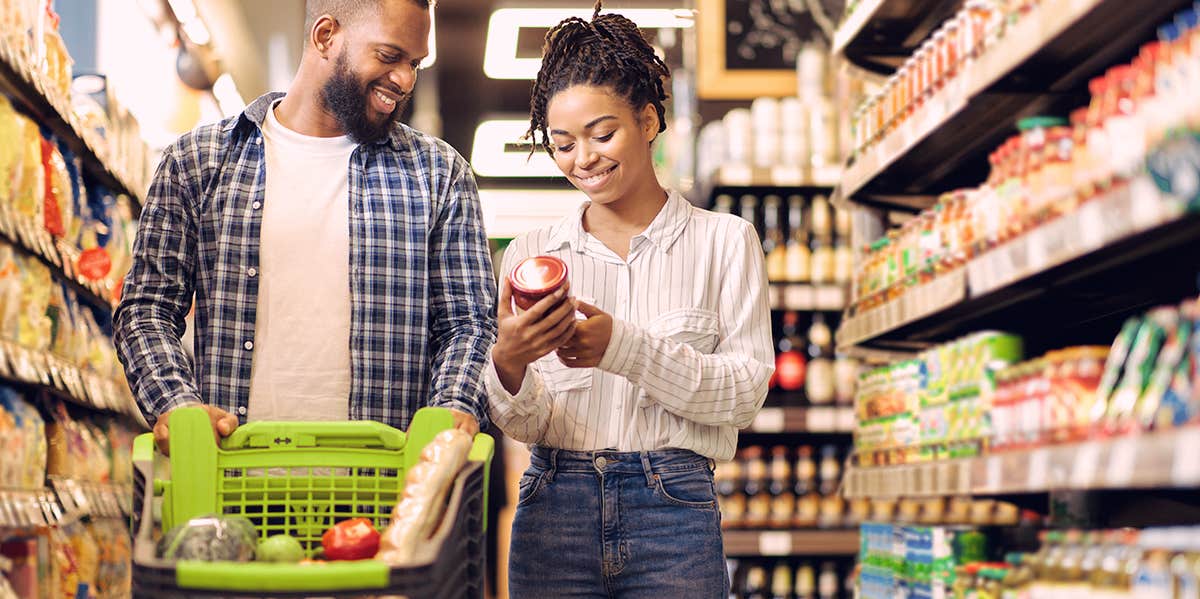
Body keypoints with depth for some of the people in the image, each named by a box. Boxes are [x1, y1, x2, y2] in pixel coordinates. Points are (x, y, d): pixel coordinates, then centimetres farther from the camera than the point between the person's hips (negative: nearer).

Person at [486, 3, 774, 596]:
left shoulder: (725, 242, 5)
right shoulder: (531, 254, 10)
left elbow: (744, 391, -5)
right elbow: (525, 425, 5)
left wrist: (624, 348, -18)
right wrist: (507, 366, -17)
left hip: (672, 509, -2)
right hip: (554, 510, 2)